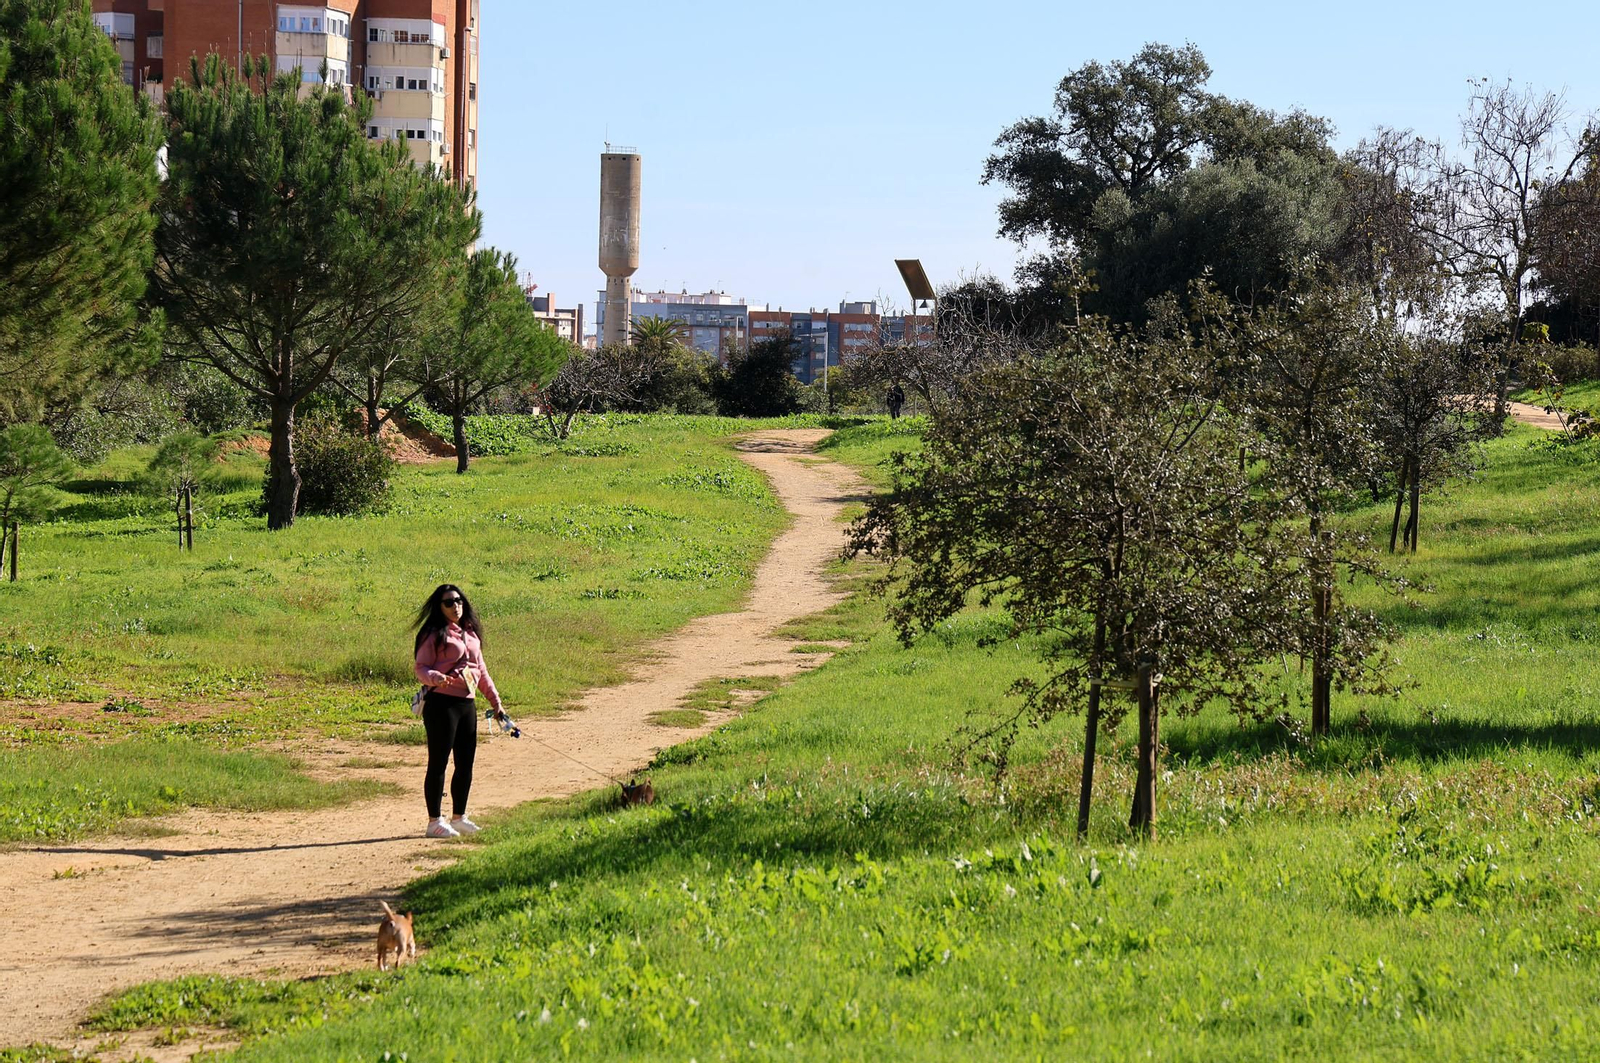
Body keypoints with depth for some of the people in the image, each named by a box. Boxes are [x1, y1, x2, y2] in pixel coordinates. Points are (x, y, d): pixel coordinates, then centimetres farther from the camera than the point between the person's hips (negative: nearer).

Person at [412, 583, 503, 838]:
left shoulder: (471, 634, 17)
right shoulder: (434, 635, -4)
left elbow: (481, 671, 25)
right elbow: (421, 669, -9)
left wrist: (494, 699, 24)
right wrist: (436, 678, -29)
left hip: (467, 704, 7)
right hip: (442, 703, -7)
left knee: (466, 762, 10)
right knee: (438, 762, -5)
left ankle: (459, 817, 22)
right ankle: (434, 822, -1)